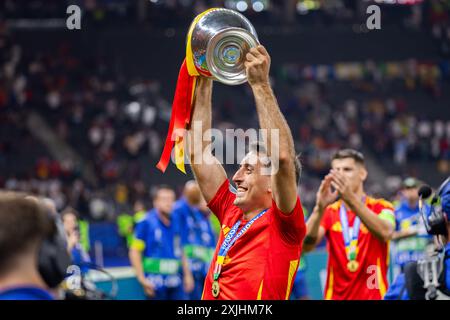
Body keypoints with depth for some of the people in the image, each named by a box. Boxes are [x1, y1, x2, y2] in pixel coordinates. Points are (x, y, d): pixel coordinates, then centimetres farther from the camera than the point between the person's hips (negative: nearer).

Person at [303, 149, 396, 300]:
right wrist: (320, 208, -29)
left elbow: (385, 233, -23)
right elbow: (306, 245, -12)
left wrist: (351, 199, -35)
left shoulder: (381, 207, 0)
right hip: (336, 295, 2)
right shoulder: (329, 212, 6)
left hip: (374, 295, -2)